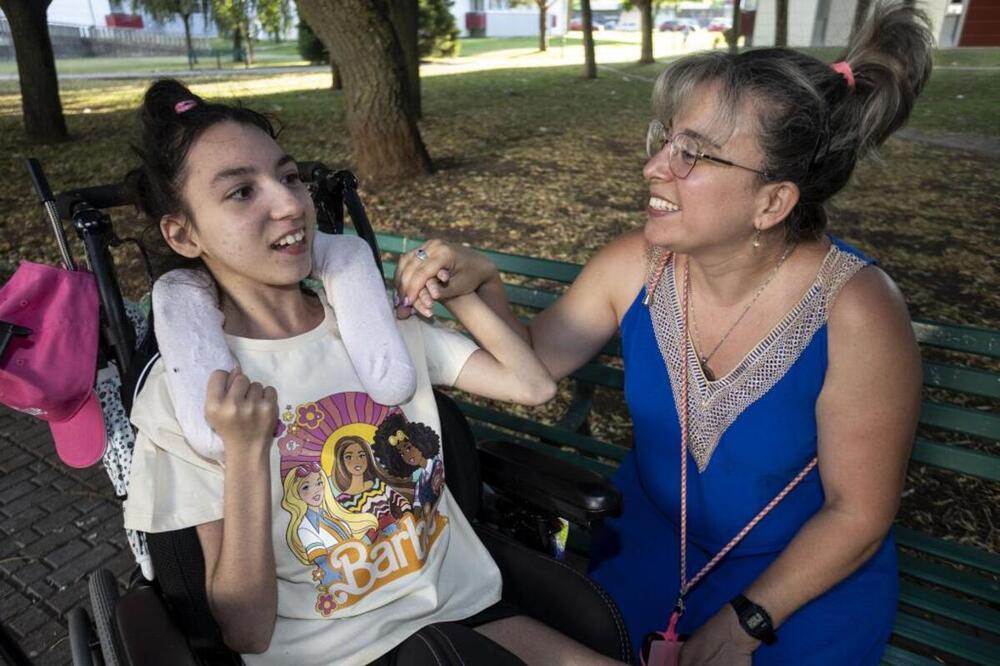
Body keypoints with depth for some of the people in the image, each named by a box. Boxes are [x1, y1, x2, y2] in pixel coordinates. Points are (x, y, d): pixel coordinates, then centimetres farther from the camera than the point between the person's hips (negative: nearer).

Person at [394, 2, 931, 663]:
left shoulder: (854, 312, -28)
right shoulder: (636, 265, -17)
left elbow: (858, 511, -17)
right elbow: (535, 359, -3)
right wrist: (480, 283, -22)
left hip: (808, 571, -2)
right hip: (651, 533, 3)